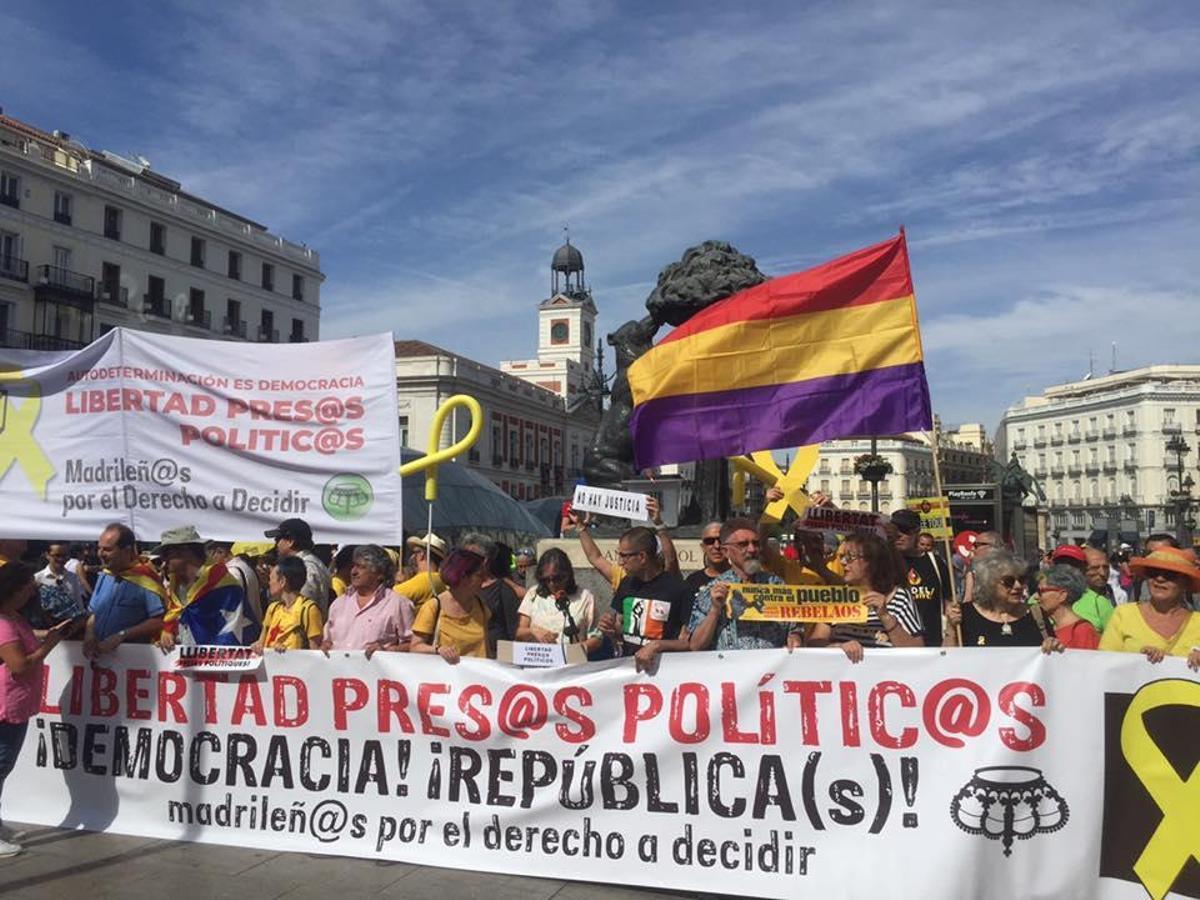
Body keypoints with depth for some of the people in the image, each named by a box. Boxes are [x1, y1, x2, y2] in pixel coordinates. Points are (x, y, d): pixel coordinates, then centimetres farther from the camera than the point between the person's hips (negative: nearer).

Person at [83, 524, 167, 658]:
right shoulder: (104, 576, 9)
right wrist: (89, 634, -4)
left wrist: (121, 636, -20)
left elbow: (159, 621, -19)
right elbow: (93, 613, 16)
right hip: (98, 653, 6)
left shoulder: (145, 580, -14)